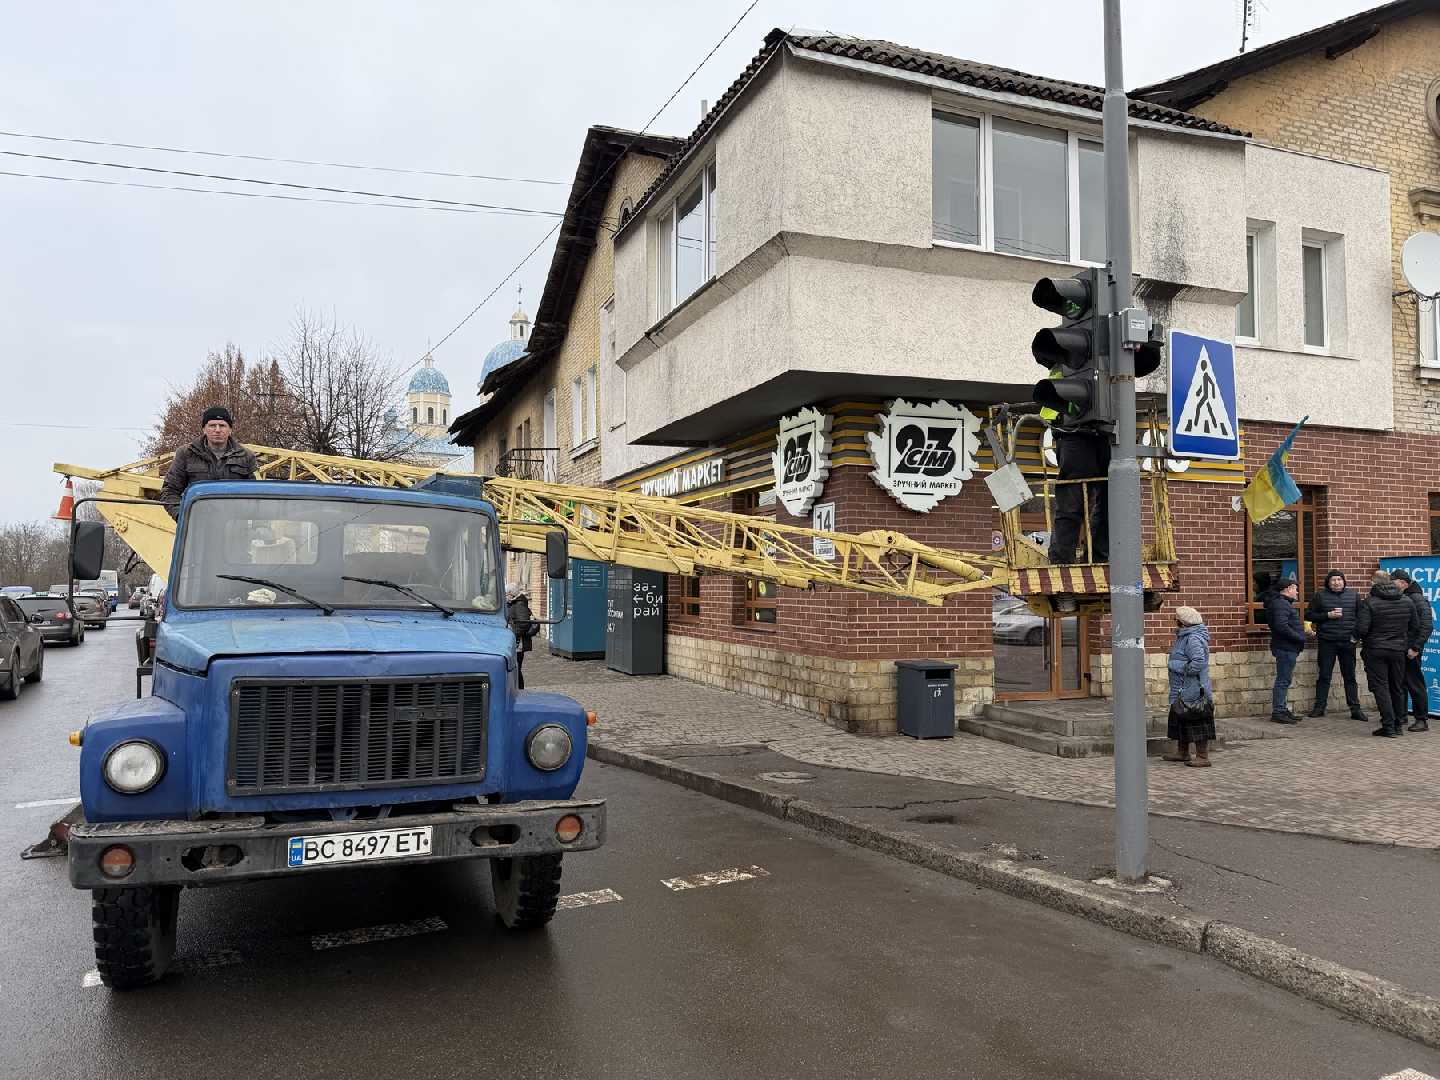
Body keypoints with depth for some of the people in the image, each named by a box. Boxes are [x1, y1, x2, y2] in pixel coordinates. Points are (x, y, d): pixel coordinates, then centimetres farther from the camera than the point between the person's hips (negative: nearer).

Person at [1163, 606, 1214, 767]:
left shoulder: (1193, 639, -21)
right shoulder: (1184, 636, 13)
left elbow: (1199, 662, -31)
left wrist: (1173, 665, -22)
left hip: (1193, 691, -11)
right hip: (1182, 692, 11)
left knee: (1197, 723, -3)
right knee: (1180, 720, 19)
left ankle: (1203, 757, 4)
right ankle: (1182, 753, 30)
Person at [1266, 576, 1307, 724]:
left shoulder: (1284, 603, 20)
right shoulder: (1281, 604, -15)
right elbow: (1282, 626, -25)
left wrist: (1302, 634, 10)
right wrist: (1300, 638, -17)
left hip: (1287, 648, 11)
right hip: (1286, 648, -11)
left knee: (1284, 680, 15)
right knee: (1283, 680, -9)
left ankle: (1282, 710, 21)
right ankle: (1278, 712, -7)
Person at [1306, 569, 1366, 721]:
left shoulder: (1353, 595, 8)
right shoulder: (1320, 595, 2)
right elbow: (1310, 615, 2)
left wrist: (1356, 634, -2)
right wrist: (1328, 615, -12)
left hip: (1348, 641, 1)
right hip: (1327, 642, -1)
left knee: (1350, 677, 7)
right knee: (1324, 676, 4)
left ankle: (1355, 709, 12)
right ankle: (1320, 706, 11)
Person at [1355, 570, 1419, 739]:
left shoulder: (1369, 602, -13)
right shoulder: (1407, 601, 5)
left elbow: (1361, 629, -18)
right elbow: (1415, 627, 9)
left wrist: (1359, 638, 3)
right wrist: (1408, 644, 15)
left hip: (1375, 651, -5)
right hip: (1398, 650, 5)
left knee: (1381, 688, -1)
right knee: (1397, 688, 15)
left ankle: (1389, 726, -4)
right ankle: (1399, 725, 21)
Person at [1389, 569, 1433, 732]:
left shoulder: (1418, 599, -12)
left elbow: (1427, 626, -17)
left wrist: (1416, 648, -19)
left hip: (1409, 650, -7)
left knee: (1415, 683, -1)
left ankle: (1422, 720, 7)